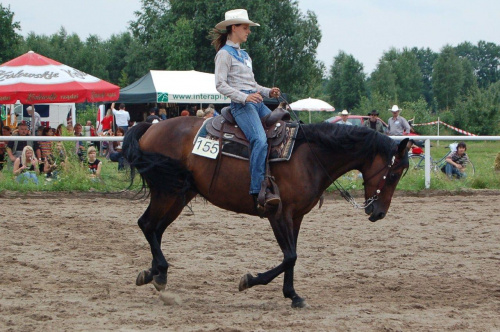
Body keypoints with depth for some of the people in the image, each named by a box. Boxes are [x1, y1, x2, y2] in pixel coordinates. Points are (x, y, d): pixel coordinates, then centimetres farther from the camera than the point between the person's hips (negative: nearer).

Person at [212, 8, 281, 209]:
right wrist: (245, 97, -22)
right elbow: (220, 84, -11)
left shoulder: (244, 55, 25)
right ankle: (259, 192, -34)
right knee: (260, 140, -28)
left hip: (256, 102, 9)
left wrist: (268, 92, 10)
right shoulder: (225, 53, -2)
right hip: (241, 105, -9)